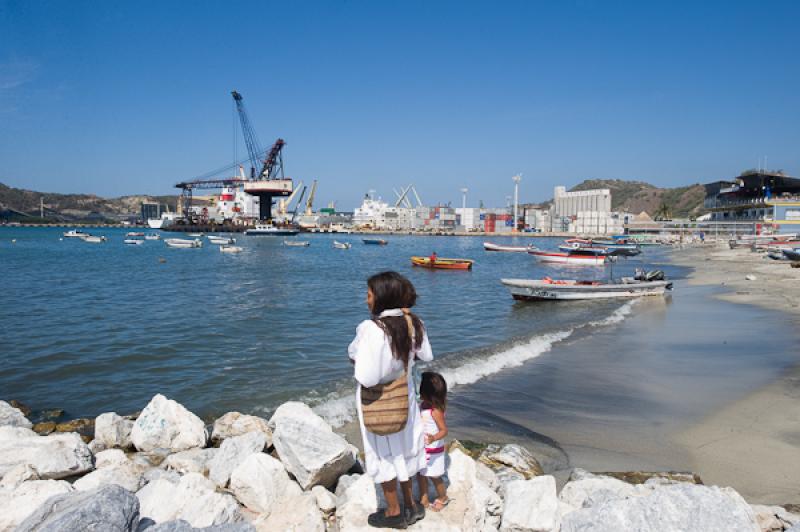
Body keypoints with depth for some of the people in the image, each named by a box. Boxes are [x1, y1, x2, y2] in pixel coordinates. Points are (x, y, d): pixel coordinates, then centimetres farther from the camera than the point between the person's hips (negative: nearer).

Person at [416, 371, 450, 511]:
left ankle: (443, 498, 35)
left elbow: (444, 430, -25)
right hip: (421, 449, 7)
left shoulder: (436, 411, -27)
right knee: (420, 474, 15)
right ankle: (424, 500, 30)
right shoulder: (422, 406, -3)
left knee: (434, 477, 11)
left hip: (433, 450, -7)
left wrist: (434, 438, -43)